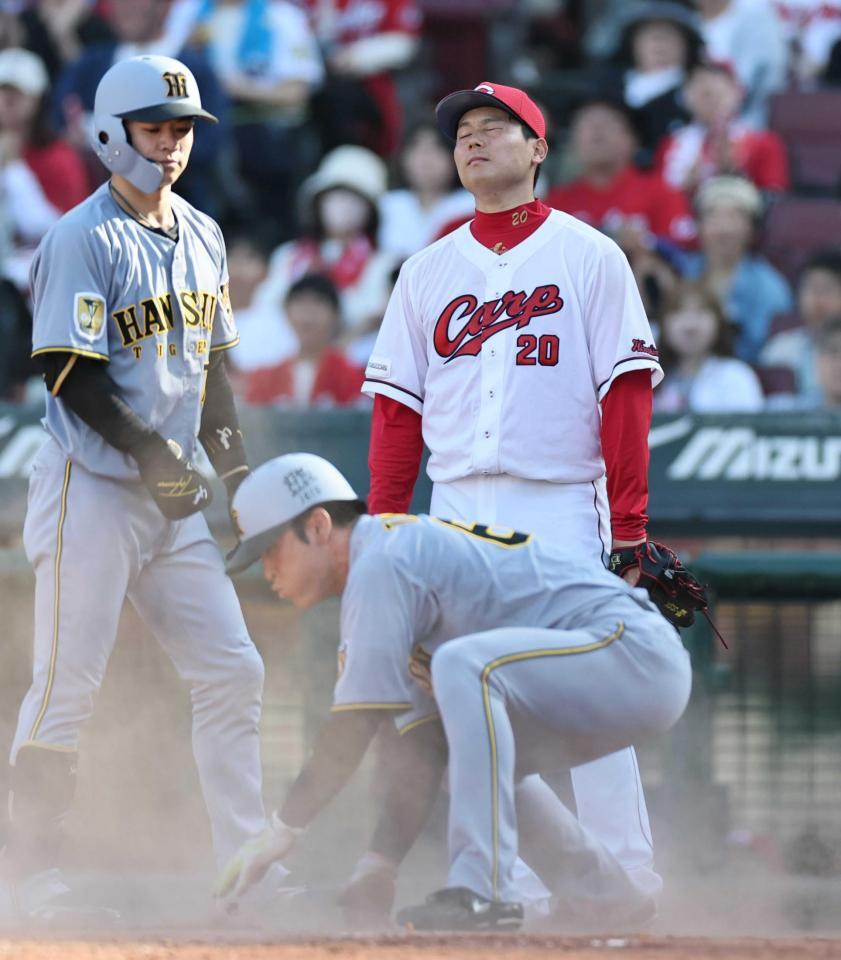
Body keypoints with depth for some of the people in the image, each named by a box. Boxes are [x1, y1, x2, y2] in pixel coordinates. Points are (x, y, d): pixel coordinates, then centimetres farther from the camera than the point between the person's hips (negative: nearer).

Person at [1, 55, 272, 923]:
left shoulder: (200, 237, 13)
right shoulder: (84, 239, -10)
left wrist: (233, 461, 9)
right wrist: (150, 452, -20)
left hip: (171, 497, 7)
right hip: (91, 488, -7)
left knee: (231, 673, 3)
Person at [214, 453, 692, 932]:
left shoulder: (381, 563, -12)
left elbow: (357, 724, -16)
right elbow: (417, 732, 16)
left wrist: (282, 831, -10)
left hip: (634, 648, -11)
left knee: (464, 667, -28)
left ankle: (484, 891, -29)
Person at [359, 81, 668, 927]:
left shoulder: (588, 256, 3)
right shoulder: (429, 270, 15)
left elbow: (625, 392, -2)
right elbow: (397, 406, 13)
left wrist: (629, 522, -10)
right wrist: (381, 522, 4)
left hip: (563, 507, -4)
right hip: (458, 507, 4)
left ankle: (625, 874, -7)